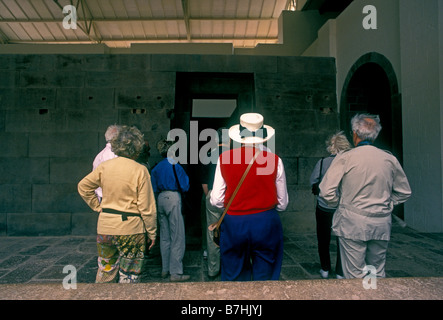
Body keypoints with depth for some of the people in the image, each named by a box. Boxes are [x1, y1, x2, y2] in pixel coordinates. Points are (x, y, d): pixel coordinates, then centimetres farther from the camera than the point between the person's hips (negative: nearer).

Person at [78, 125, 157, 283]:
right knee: (129, 275, 11)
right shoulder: (140, 171, -13)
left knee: (105, 270, 21)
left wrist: (98, 206, 14)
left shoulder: (105, 166, 0)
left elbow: (83, 186, 11)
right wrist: (152, 233, -3)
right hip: (131, 229, -4)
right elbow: (147, 207, -12)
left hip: (105, 226, 4)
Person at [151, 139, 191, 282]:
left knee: (165, 236, 15)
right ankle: (175, 272, 2)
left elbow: (154, 189, 11)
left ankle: (165, 269, 23)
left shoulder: (157, 167, 8)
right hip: (173, 198, -7)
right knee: (177, 237, -1)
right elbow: (184, 187, -7)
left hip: (161, 199, 7)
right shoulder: (175, 166, -10)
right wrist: (185, 177, 10)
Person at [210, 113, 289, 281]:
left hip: (233, 224, 1)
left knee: (234, 277, 15)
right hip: (266, 223, 0)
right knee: (265, 276, 13)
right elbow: (283, 203, 2)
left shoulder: (224, 158, -4)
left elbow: (216, 200, -2)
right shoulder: (274, 160, -5)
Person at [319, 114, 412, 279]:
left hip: (352, 223, -4)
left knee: (355, 275, 3)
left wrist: (340, 204, 3)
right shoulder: (390, 159, 3)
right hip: (382, 224, 4)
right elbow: (404, 192, 14)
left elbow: (326, 191, -13)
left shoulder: (345, 158, -9)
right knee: (378, 272, 18)